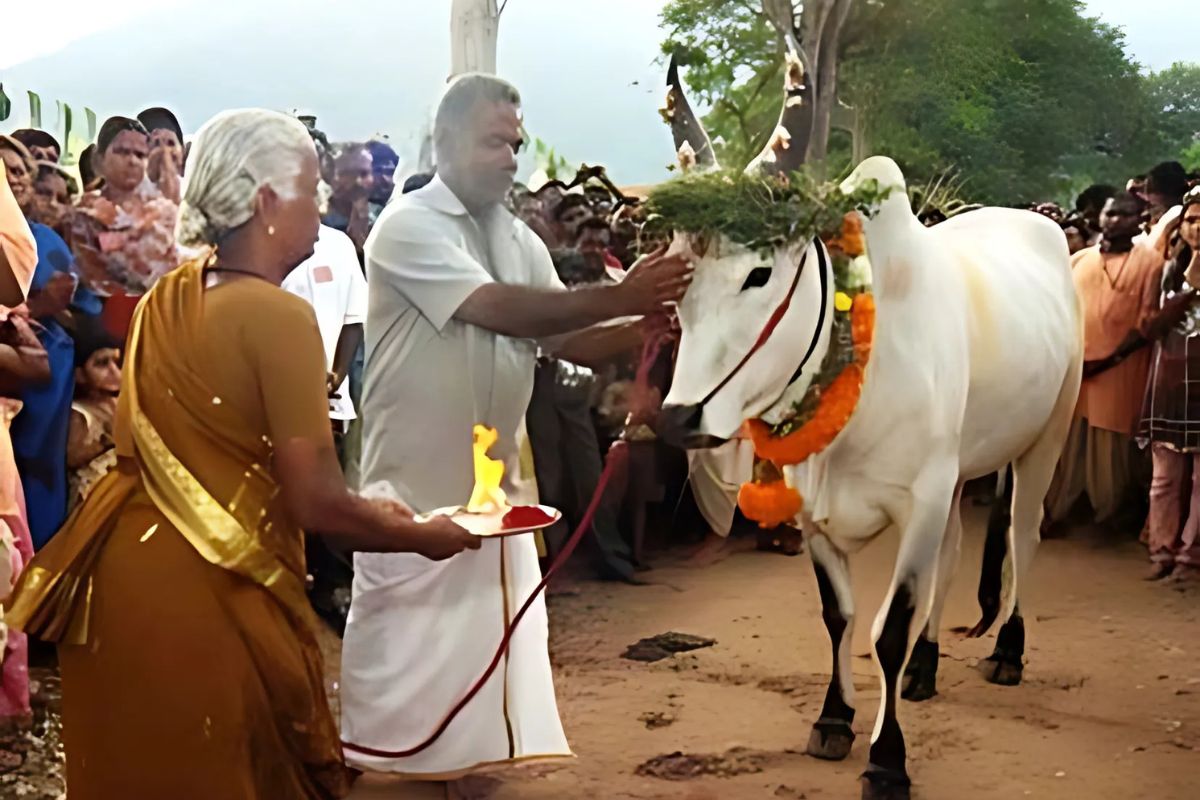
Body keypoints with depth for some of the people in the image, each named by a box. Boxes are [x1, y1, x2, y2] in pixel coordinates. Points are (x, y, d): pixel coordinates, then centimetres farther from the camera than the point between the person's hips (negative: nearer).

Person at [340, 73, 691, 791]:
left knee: (488, 637, 12)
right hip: (417, 483, -6)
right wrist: (622, 296, -27)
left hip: (499, 477, 6)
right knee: (405, 638, 4)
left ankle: (464, 763, 27)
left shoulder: (520, 239, 8)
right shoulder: (409, 227, -14)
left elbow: (572, 340, 5)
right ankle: (378, 766, 20)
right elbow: (497, 309, -26)